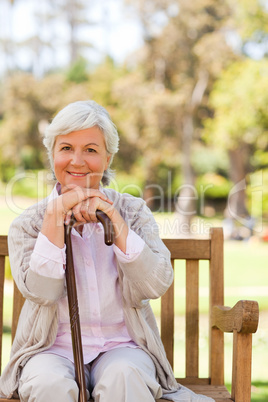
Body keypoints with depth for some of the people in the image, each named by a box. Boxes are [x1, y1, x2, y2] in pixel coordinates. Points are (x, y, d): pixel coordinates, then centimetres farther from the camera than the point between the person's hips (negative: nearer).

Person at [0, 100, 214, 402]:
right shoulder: (27, 223, 5)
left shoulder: (133, 211, 7)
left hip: (122, 345, 0)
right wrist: (57, 213, -13)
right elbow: (41, 291, -12)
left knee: (123, 376, -33)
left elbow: (156, 285, -8)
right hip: (53, 349, 0)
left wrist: (112, 217, -12)